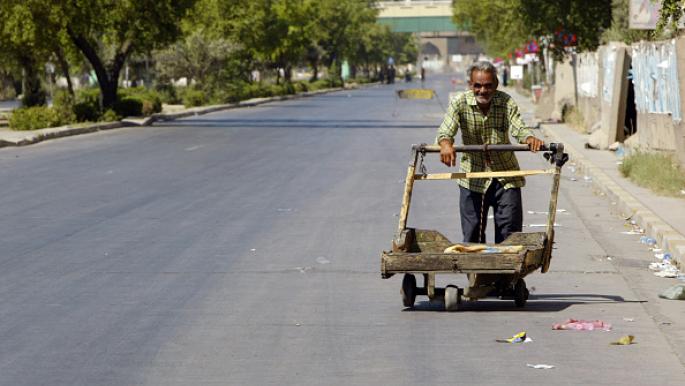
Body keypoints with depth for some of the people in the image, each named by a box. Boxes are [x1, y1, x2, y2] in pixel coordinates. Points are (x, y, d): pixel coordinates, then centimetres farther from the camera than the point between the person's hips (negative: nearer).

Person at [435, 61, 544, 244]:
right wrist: (446, 144, -45)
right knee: (472, 234, 5)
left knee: (510, 231, -2)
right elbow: (445, 130, -20)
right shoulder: (460, 103, -10)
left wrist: (530, 138, -41)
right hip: (473, 179, 0)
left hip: (506, 178, 0)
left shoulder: (506, 102, -7)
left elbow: (519, 128, -17)